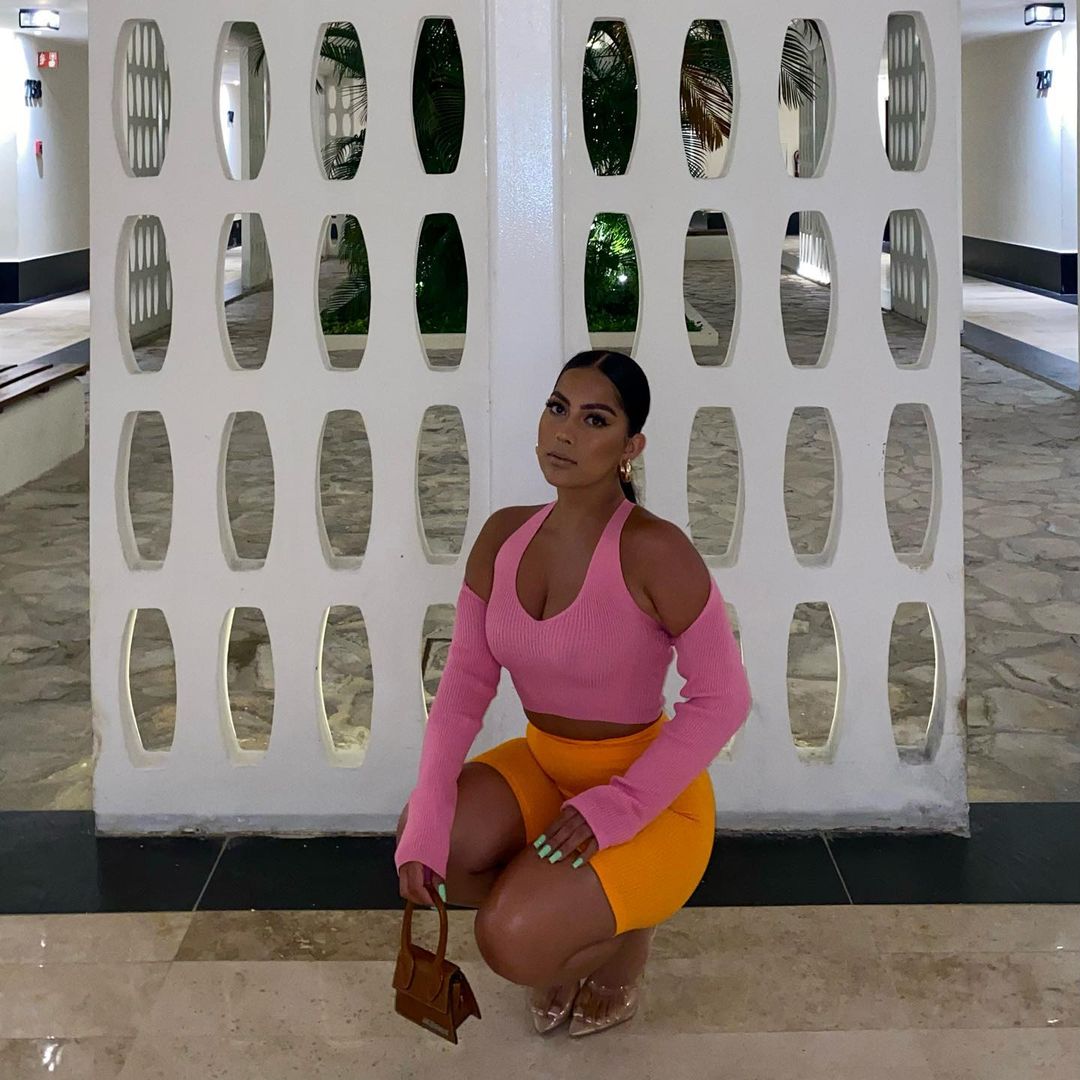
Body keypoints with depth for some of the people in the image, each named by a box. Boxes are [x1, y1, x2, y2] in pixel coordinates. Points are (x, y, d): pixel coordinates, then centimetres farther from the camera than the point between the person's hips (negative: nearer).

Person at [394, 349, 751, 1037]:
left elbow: (723, 697, -19)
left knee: (514, 945, -25)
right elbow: (467, 678, -6)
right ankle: (555, 918, 10)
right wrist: (427, 815, -20)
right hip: (543, 767, 6)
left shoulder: (652, 549, -23)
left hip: (650, 794, -6)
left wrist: (614, 807, -24)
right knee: (424, 847, -21)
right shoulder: (504, 535, -4)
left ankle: (626, 926, 11)